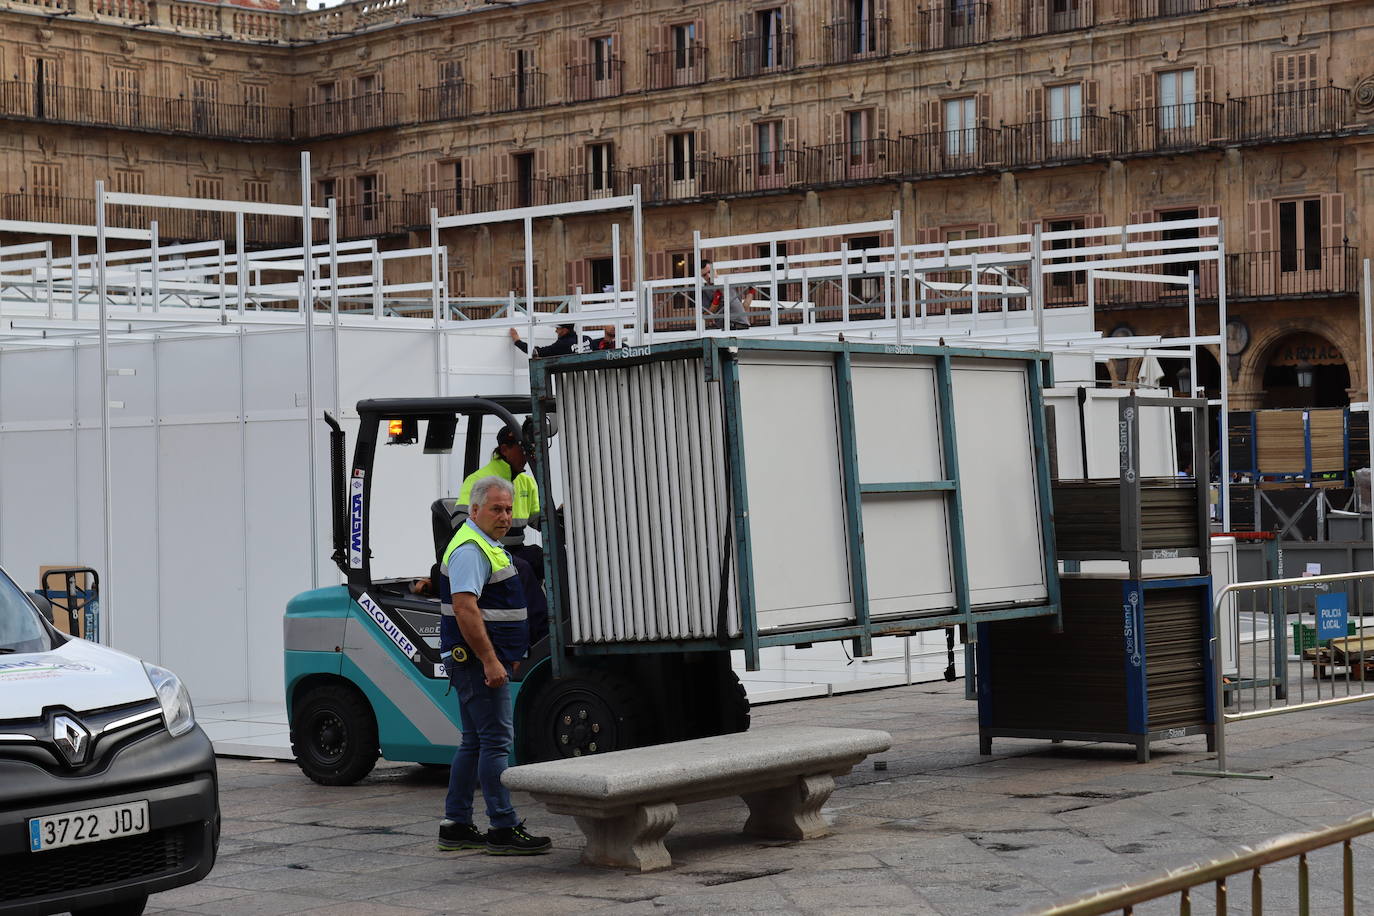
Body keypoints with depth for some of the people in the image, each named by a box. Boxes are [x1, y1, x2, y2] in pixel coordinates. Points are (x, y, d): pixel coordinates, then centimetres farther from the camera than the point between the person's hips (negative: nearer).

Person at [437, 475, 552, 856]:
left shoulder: (488, 546, 19)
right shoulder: (470, 549, -15)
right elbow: (465, 609, -24)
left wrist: (508, 655, 26)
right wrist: (490, 661, -25)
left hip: (485, 659, 11)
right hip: (477, 658, -11)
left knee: (475, 742, 11)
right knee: (496, 739, -10)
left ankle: (455, 826, 14)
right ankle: (503, 829, -10)